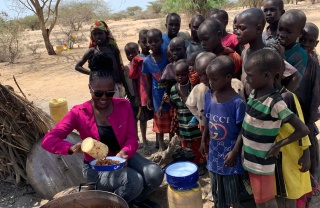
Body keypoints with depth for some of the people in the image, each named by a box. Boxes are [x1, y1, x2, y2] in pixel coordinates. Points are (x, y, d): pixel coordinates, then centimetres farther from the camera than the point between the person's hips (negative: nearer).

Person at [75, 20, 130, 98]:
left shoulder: (113, 49, 4)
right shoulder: (92, 51, 2)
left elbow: (120, 69, 8)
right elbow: (78, 66, 9)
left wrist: (126, 89, 8)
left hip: (116, 85, 1)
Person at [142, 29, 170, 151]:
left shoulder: (167, 56, -12)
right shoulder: (146, 61, -6)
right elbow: (149, 81, 3)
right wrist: (148, 98, 6)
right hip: (157, 95, 1)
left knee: (171, 120, 13)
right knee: (159, 120, 14)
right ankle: (160, 144, 31)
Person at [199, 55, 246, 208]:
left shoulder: (237, 102, -21)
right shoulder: (209, 96, -4)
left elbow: (242, 129, -15)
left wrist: (234, 152, -17)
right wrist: (203, 141, 8)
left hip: (229, 152, -5)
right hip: (214, 150, 5)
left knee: (232, 189, 14)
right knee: (216, 189, 24)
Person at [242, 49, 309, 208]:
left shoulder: (275, 104, -25)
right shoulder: (254, 92, -3)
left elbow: (303, 130, -23)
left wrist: (278, 145, -16)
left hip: (262, 162, -7)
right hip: (250, 158, 7)